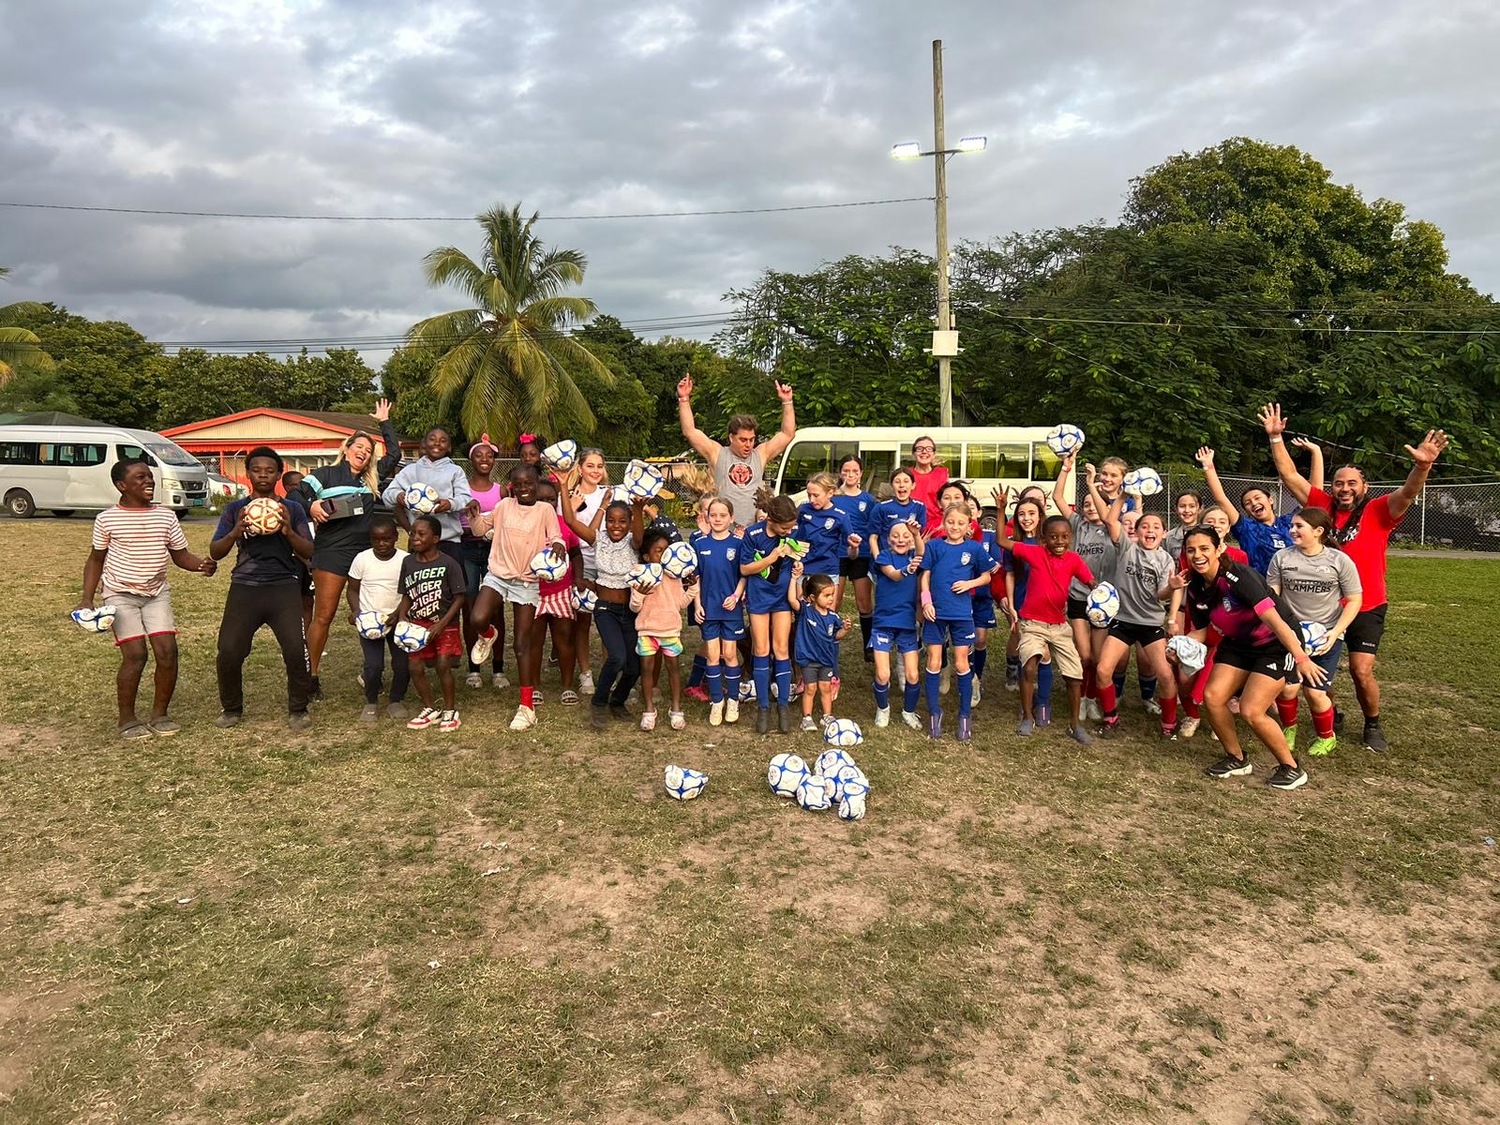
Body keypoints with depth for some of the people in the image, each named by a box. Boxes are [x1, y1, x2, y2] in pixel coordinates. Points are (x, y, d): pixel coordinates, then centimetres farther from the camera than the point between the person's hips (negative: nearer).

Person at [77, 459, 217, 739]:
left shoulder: (166, 516, 0)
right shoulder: (107, 519, -6)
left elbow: (180, 555, 3)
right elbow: (95, 560, 5)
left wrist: (202, 565, -19)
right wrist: (87, 598, -4)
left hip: (157, 593, 3)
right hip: (121, 594, -3)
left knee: (167, 651, -9)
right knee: (135, 654, -13)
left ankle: (160, 715, 9)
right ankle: (127, 719, 5)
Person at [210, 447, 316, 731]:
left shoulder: (292, 508, 11)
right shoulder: (235, 509, 12)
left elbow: (309, 552, 5)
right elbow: (215, 552, 6)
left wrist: (289, 532, -13)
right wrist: (236, 531, -13)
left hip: (284, 587, -1)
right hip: (245, 587, 1)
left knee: (296, 650, -15)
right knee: (229, 651, -8)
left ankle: (298, 710, 5)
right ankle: (231, 708, 17)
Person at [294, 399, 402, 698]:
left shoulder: (371, 478, 16)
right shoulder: (327, 474, 4)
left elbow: (394, 454, 19)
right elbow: (295, 496, -1)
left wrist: (385, 422, 24)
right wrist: (311, 507, -21)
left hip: (365, 552, 4)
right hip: (331, 552, -4)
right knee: (324, 615, -2)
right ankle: (310, 675, 7)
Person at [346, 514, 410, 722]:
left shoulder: (406, 560, -7)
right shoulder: (362, 559, -3)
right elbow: (352, 589, 6)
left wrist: (397, 614, -16)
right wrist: (356, 611, -10)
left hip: (397, 619, 0)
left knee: (403, 664, -6)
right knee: (373, 665, -11)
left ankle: (396, 701, 20)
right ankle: (371, 702, 15)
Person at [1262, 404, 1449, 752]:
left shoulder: (1378, 512, -5)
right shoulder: (1324, 507, 1)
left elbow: (1408, 492, -23)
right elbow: (1290, 476, 1)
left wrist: (1423, 465, -42)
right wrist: (1276, 437, -5)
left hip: (1365, 609, -3)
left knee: (1361, 672, -7)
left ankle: (1373, 726, 19)